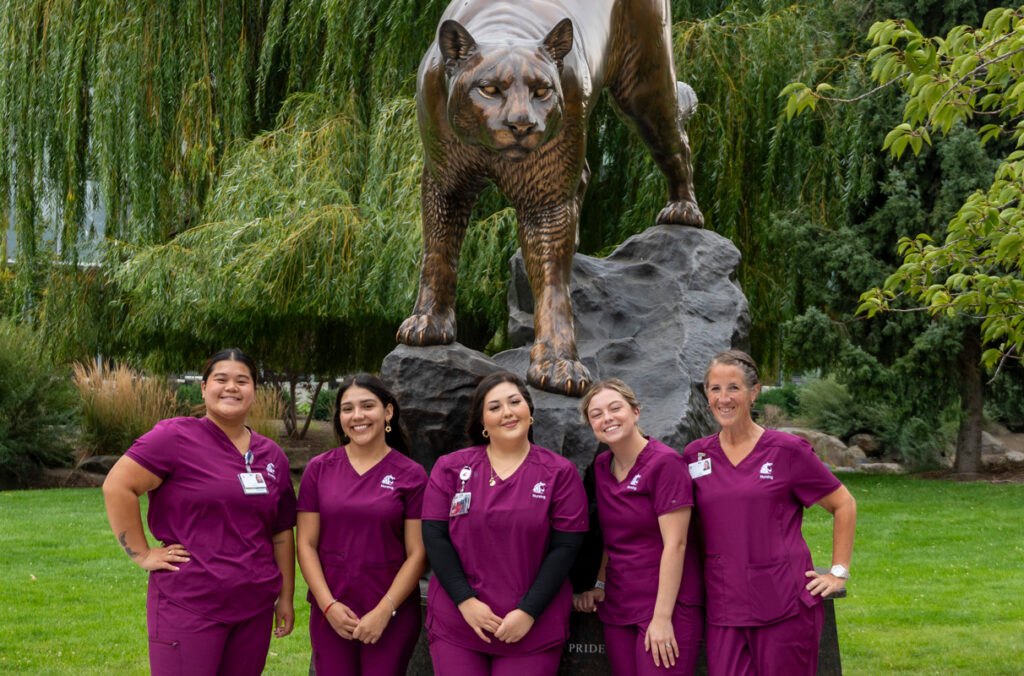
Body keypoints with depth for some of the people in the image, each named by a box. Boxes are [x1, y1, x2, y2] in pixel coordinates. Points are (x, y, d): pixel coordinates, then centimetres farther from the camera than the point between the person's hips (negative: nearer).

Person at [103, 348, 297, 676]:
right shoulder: (176, 437, -5)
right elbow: (116, 487, -12)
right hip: (188, 607, -5)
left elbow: (281, 534, 17)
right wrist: (142, 554, -12)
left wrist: (286, 598, 15)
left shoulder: (272, 456, 13)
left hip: (255, 607, 6)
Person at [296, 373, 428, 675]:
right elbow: (306, 543, 2)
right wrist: (329, 605, -8)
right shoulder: (319, 469, 3)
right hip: (330, 614, 2)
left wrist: (384, 611, -11)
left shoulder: (411, 475, -2)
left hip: (392, 614, -1)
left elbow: (417, 554, -4)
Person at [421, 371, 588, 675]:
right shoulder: (450, 468, 6)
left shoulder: (560, 473, 3)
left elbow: (564, 547, -3)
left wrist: (528, 612, -11)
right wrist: (466, 602, -9)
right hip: (455, 625, 1)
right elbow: (435, 537, 0)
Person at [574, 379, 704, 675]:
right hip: (618, 606, 6)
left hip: (668, 606, -6)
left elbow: (675, 545, -15)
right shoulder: (602, 466, 10)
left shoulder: (665, 462, -11)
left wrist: (662, 617, -17)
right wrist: (598, 584, 8)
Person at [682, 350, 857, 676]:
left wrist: (838, 572, 3)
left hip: (785, 605, -2)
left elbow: (844, 505, 7)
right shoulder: (695, 456, 8)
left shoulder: (787, 450, -1)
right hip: (723, 609, 3)